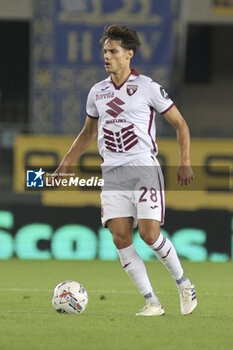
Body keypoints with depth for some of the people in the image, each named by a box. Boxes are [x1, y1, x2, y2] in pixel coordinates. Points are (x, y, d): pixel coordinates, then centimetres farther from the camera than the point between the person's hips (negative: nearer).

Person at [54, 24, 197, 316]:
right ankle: (152, 302, -3)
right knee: (120, 238, -9)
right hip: (112, 171, 4)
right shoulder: (97, 92, 13)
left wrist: (185, 162, -7)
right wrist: (65, 164, 18)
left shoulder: (147, 87, -1)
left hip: (144, 168, -4)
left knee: (149, 234, -14)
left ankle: (183, 283, 11)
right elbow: (88, 132, 26)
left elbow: (180, 124, 4)